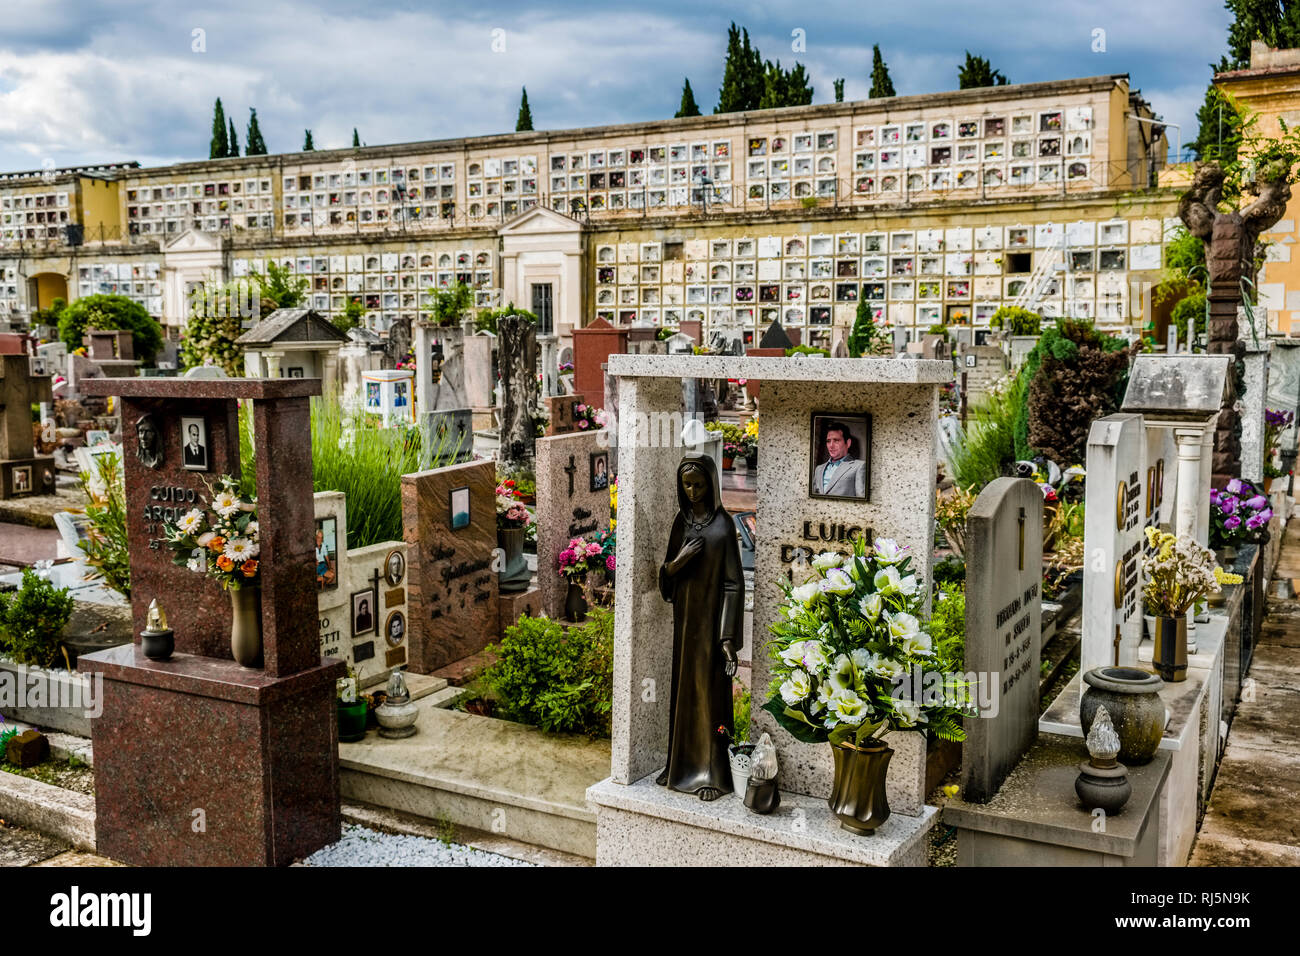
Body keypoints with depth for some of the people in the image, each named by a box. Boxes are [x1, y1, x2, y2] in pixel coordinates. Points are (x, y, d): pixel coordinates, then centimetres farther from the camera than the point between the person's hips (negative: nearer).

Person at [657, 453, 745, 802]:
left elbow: (733, 581, -12)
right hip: (684, 618, 6)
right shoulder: (681, 520, 7)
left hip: (710, 619, -5)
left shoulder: (723, 524, -9)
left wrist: (728, 636, -16)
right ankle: (681, 764, 22)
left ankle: (713, 772, 9)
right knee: (682, 690, 11)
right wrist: (676, 563, -14)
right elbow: (667, 575, 10)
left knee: (710, 692, 0)